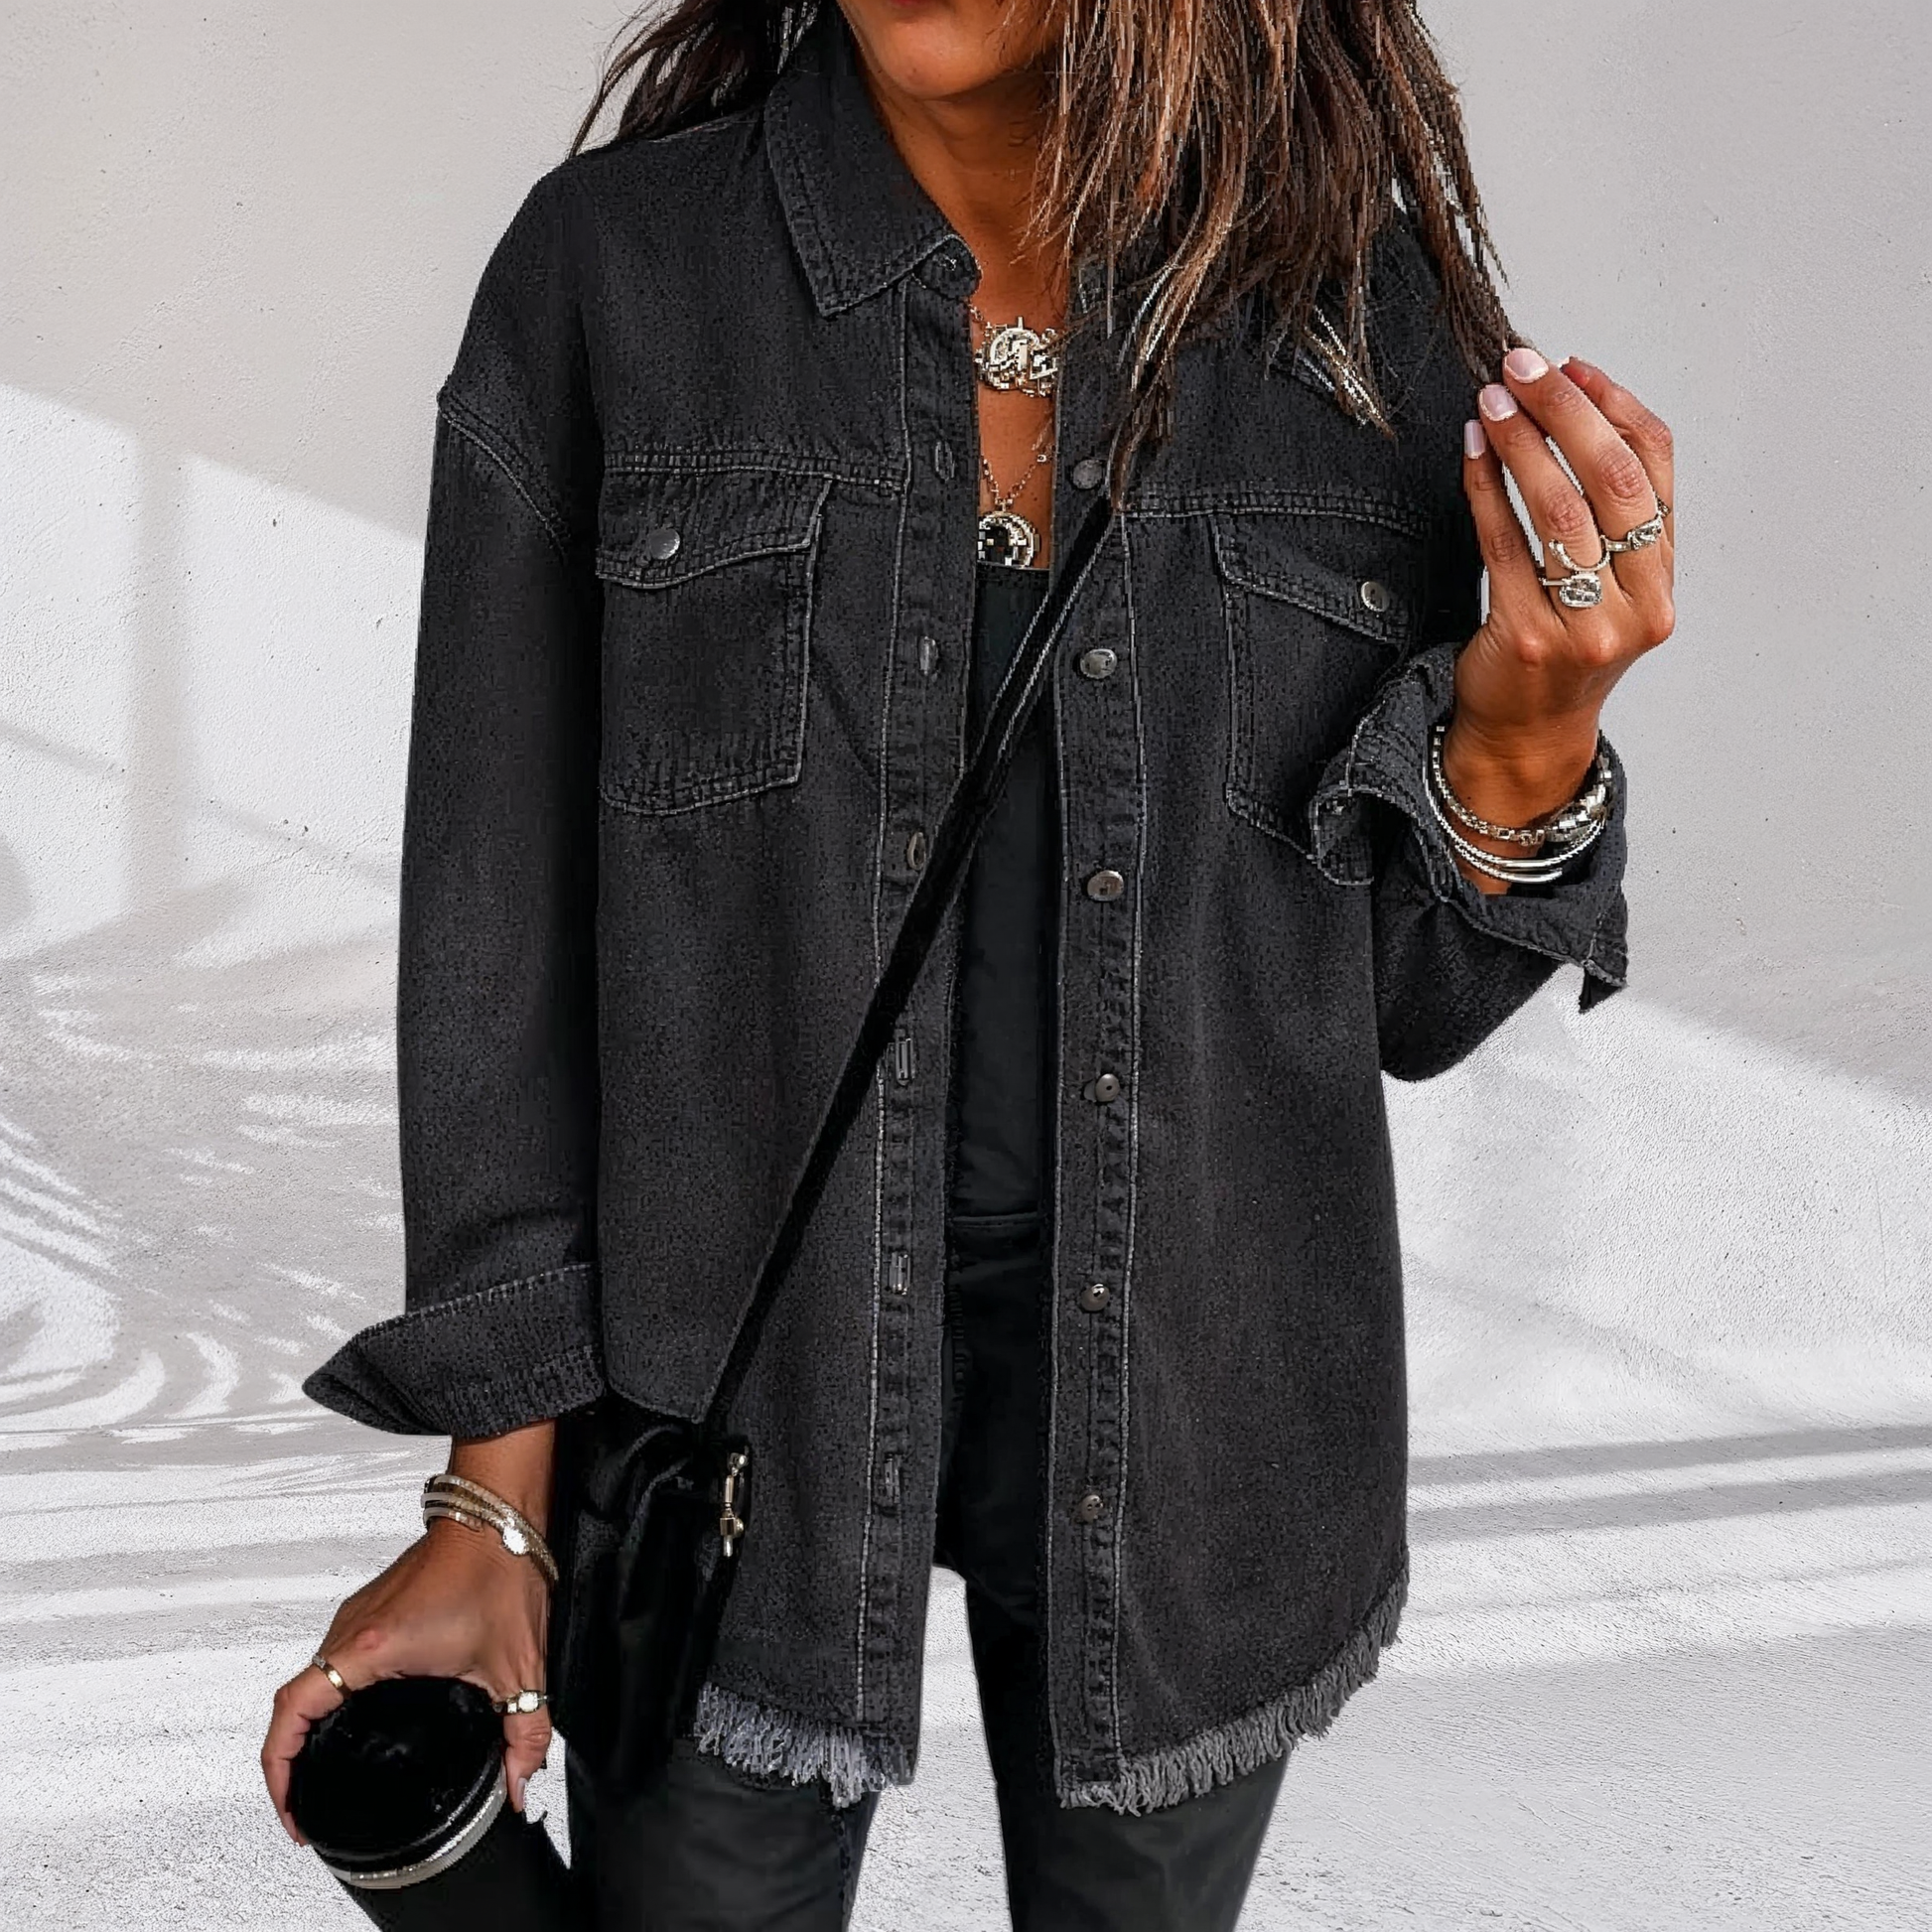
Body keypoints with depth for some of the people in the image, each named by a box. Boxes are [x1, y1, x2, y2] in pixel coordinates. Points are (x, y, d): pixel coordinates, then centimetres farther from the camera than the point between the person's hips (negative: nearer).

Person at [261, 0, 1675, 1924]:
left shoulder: (1369, 304, -7)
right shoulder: (608, 271, -10)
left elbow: (1402, 997, 0)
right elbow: (504, 917, -5)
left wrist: (1531, 741, -20)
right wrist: (495, 1505, -5)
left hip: (1183, 1403, 2)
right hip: (733, 1385, -1)